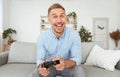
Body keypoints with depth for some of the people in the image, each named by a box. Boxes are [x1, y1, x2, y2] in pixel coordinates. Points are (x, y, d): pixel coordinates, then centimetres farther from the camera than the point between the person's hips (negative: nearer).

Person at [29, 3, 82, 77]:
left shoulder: (74, 35, -20)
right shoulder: (42, 37, -16)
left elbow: (77, 58, -21)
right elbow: (40, 59, -13)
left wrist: (66, 63, -44)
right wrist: (41, 66, -39)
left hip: (68, 65, -1)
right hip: (49, 66, 1)